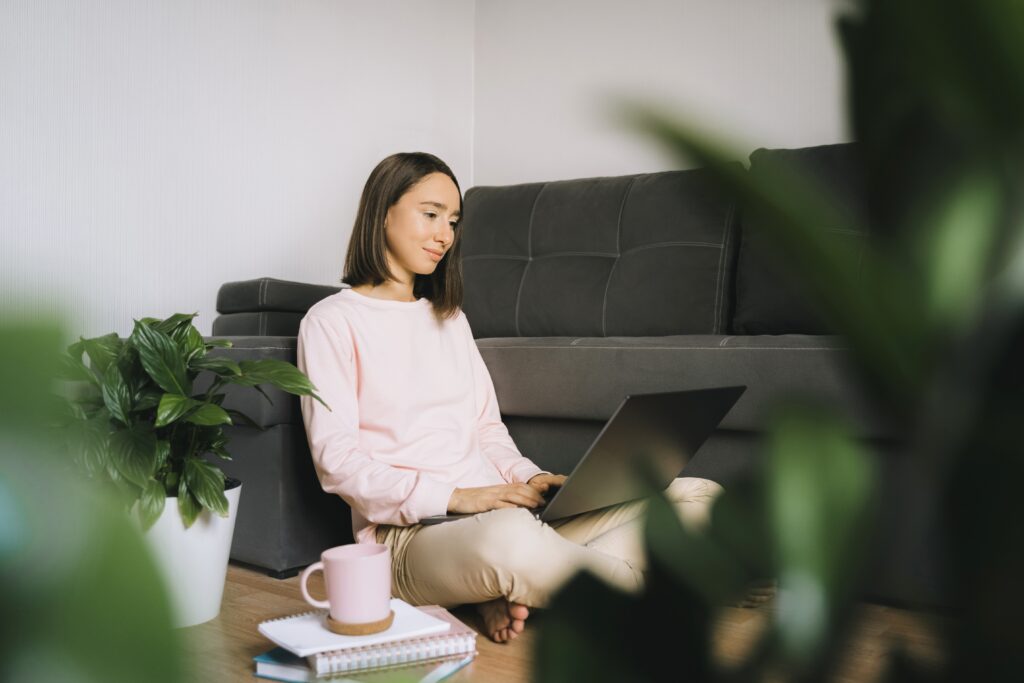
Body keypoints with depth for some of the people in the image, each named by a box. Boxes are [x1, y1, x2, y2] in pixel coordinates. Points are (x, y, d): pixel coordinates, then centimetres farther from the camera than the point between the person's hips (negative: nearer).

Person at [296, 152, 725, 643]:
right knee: (508, 534, -44)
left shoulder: (450, 318, 24)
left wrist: (528, 477, -1)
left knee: (699, 496, -9)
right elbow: (336, 461, -7)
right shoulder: (332, 321, 2)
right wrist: (453, 496, -18)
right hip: (411, 533, -7)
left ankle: (510, 593, -21)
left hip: (504, 509, 7)